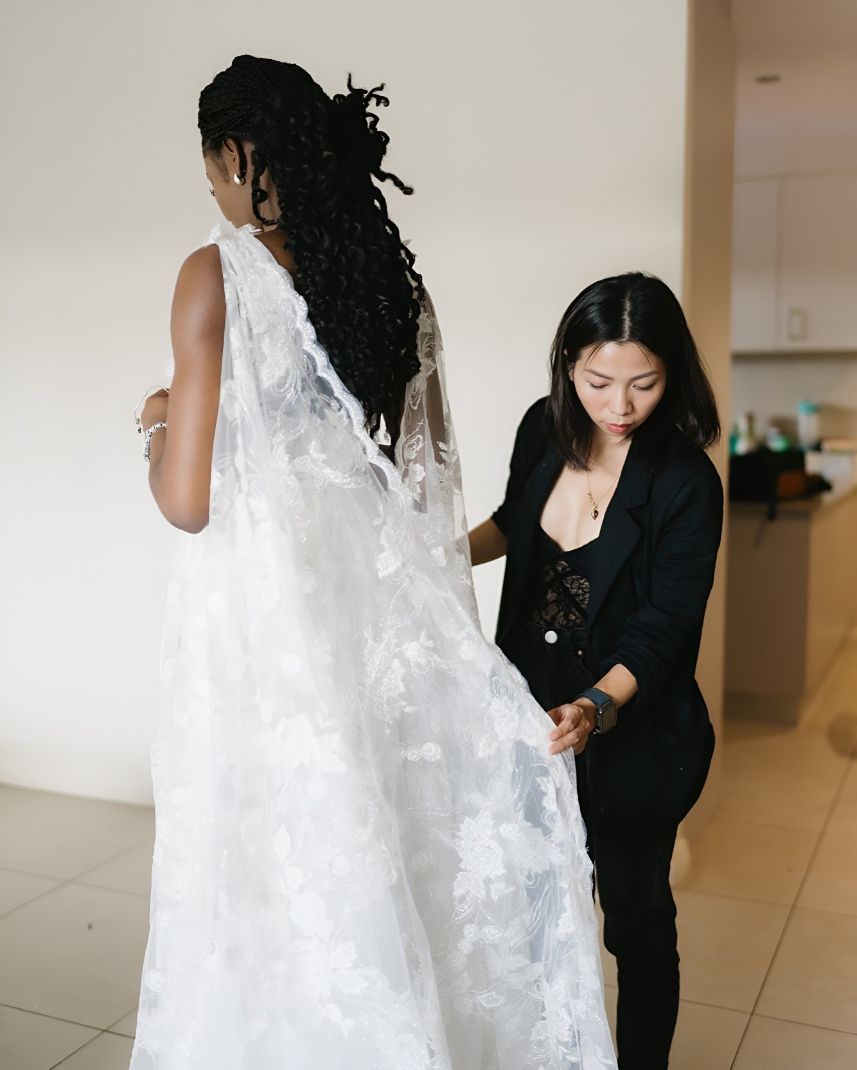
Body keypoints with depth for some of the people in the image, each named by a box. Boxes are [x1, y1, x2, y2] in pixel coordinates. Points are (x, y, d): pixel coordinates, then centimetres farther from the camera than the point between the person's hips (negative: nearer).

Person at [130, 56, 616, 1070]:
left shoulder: (219, 273, -10)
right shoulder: (397, 280, 6)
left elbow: (189, 501, -13)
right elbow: (431, 479, 10)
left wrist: (158, 423, 6)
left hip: (264, 619, -5)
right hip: (384, 604, 6)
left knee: (284, 870, 9)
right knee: (395, 856, 17)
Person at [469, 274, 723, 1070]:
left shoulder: (685, 483, -19)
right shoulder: (543, 430, -5)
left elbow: (662, 627, -20)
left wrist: (597, 707, -35)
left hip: (633, 734, -5)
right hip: (535, 709, 5)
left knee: (634, 913, 12)